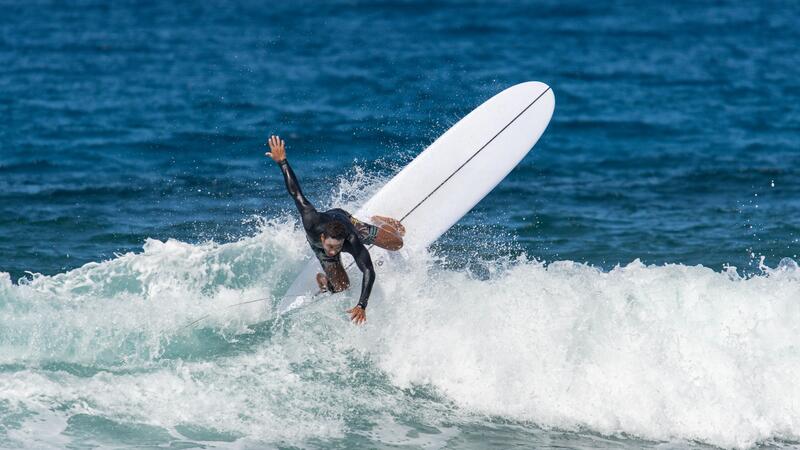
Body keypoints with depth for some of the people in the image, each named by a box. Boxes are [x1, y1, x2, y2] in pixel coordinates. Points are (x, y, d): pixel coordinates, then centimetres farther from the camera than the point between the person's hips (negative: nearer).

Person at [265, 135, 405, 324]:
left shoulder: (354, 244, -49)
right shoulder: (312, 224, -49)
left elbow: (369, 272, -50)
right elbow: (296, 193, -41)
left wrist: (362, 306, -60)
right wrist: (282, 162, -36)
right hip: (318, 244, 0)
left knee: (396, 244, 4)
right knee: (342, 287, -5)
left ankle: (379, 223, 39)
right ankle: (322, 279, 32)